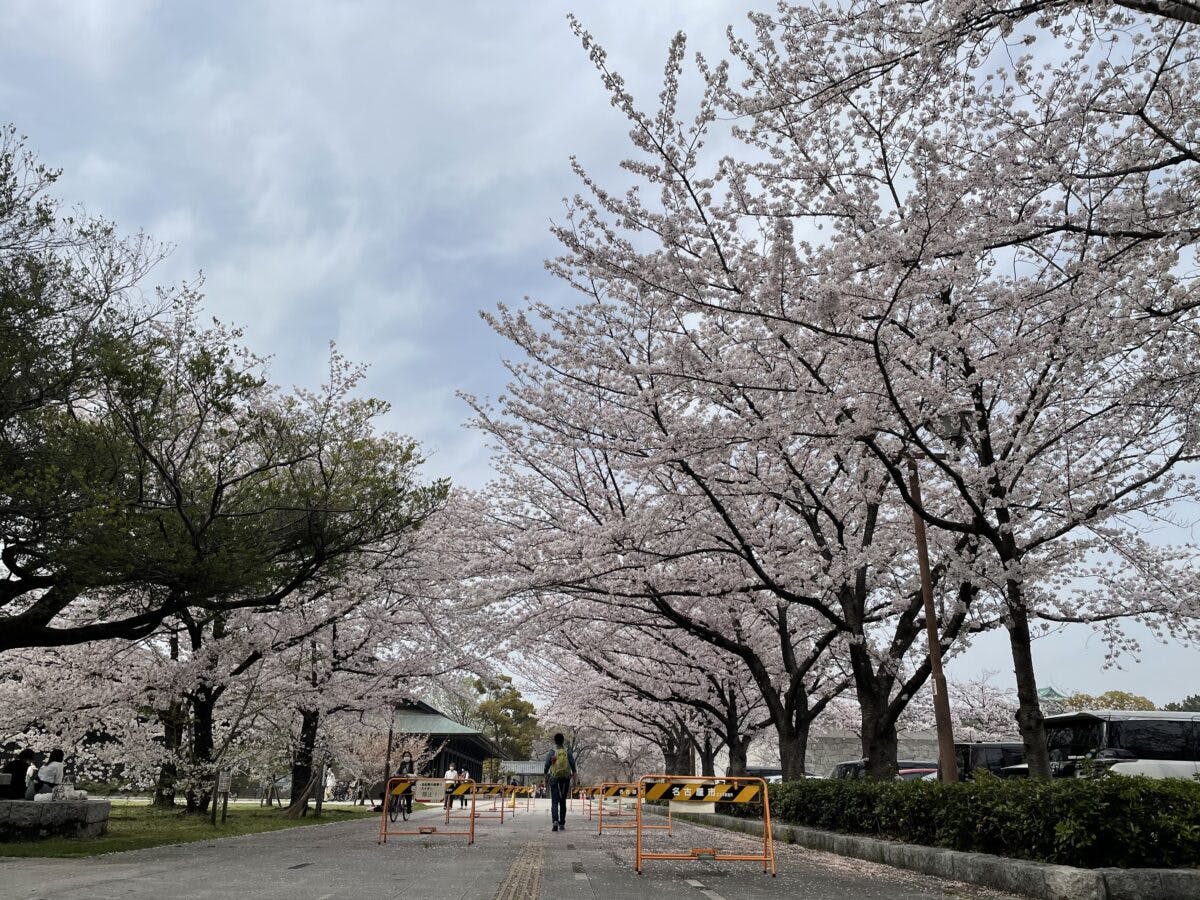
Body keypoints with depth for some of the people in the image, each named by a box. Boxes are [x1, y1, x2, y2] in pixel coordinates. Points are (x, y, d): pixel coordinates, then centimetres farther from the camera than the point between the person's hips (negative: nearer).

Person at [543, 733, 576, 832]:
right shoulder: (568, 752, -1)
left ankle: (555, 821, -23)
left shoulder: (551, 752, -5)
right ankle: (562, 824, 16)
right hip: (566, 779, 2)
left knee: (554, 802, -2)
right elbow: (573, 764, -1)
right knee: (563, 802, 13)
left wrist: (545, 773, 18)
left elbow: (547, 764, -2)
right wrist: (573, 773, 19)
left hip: (554, 779, -2)